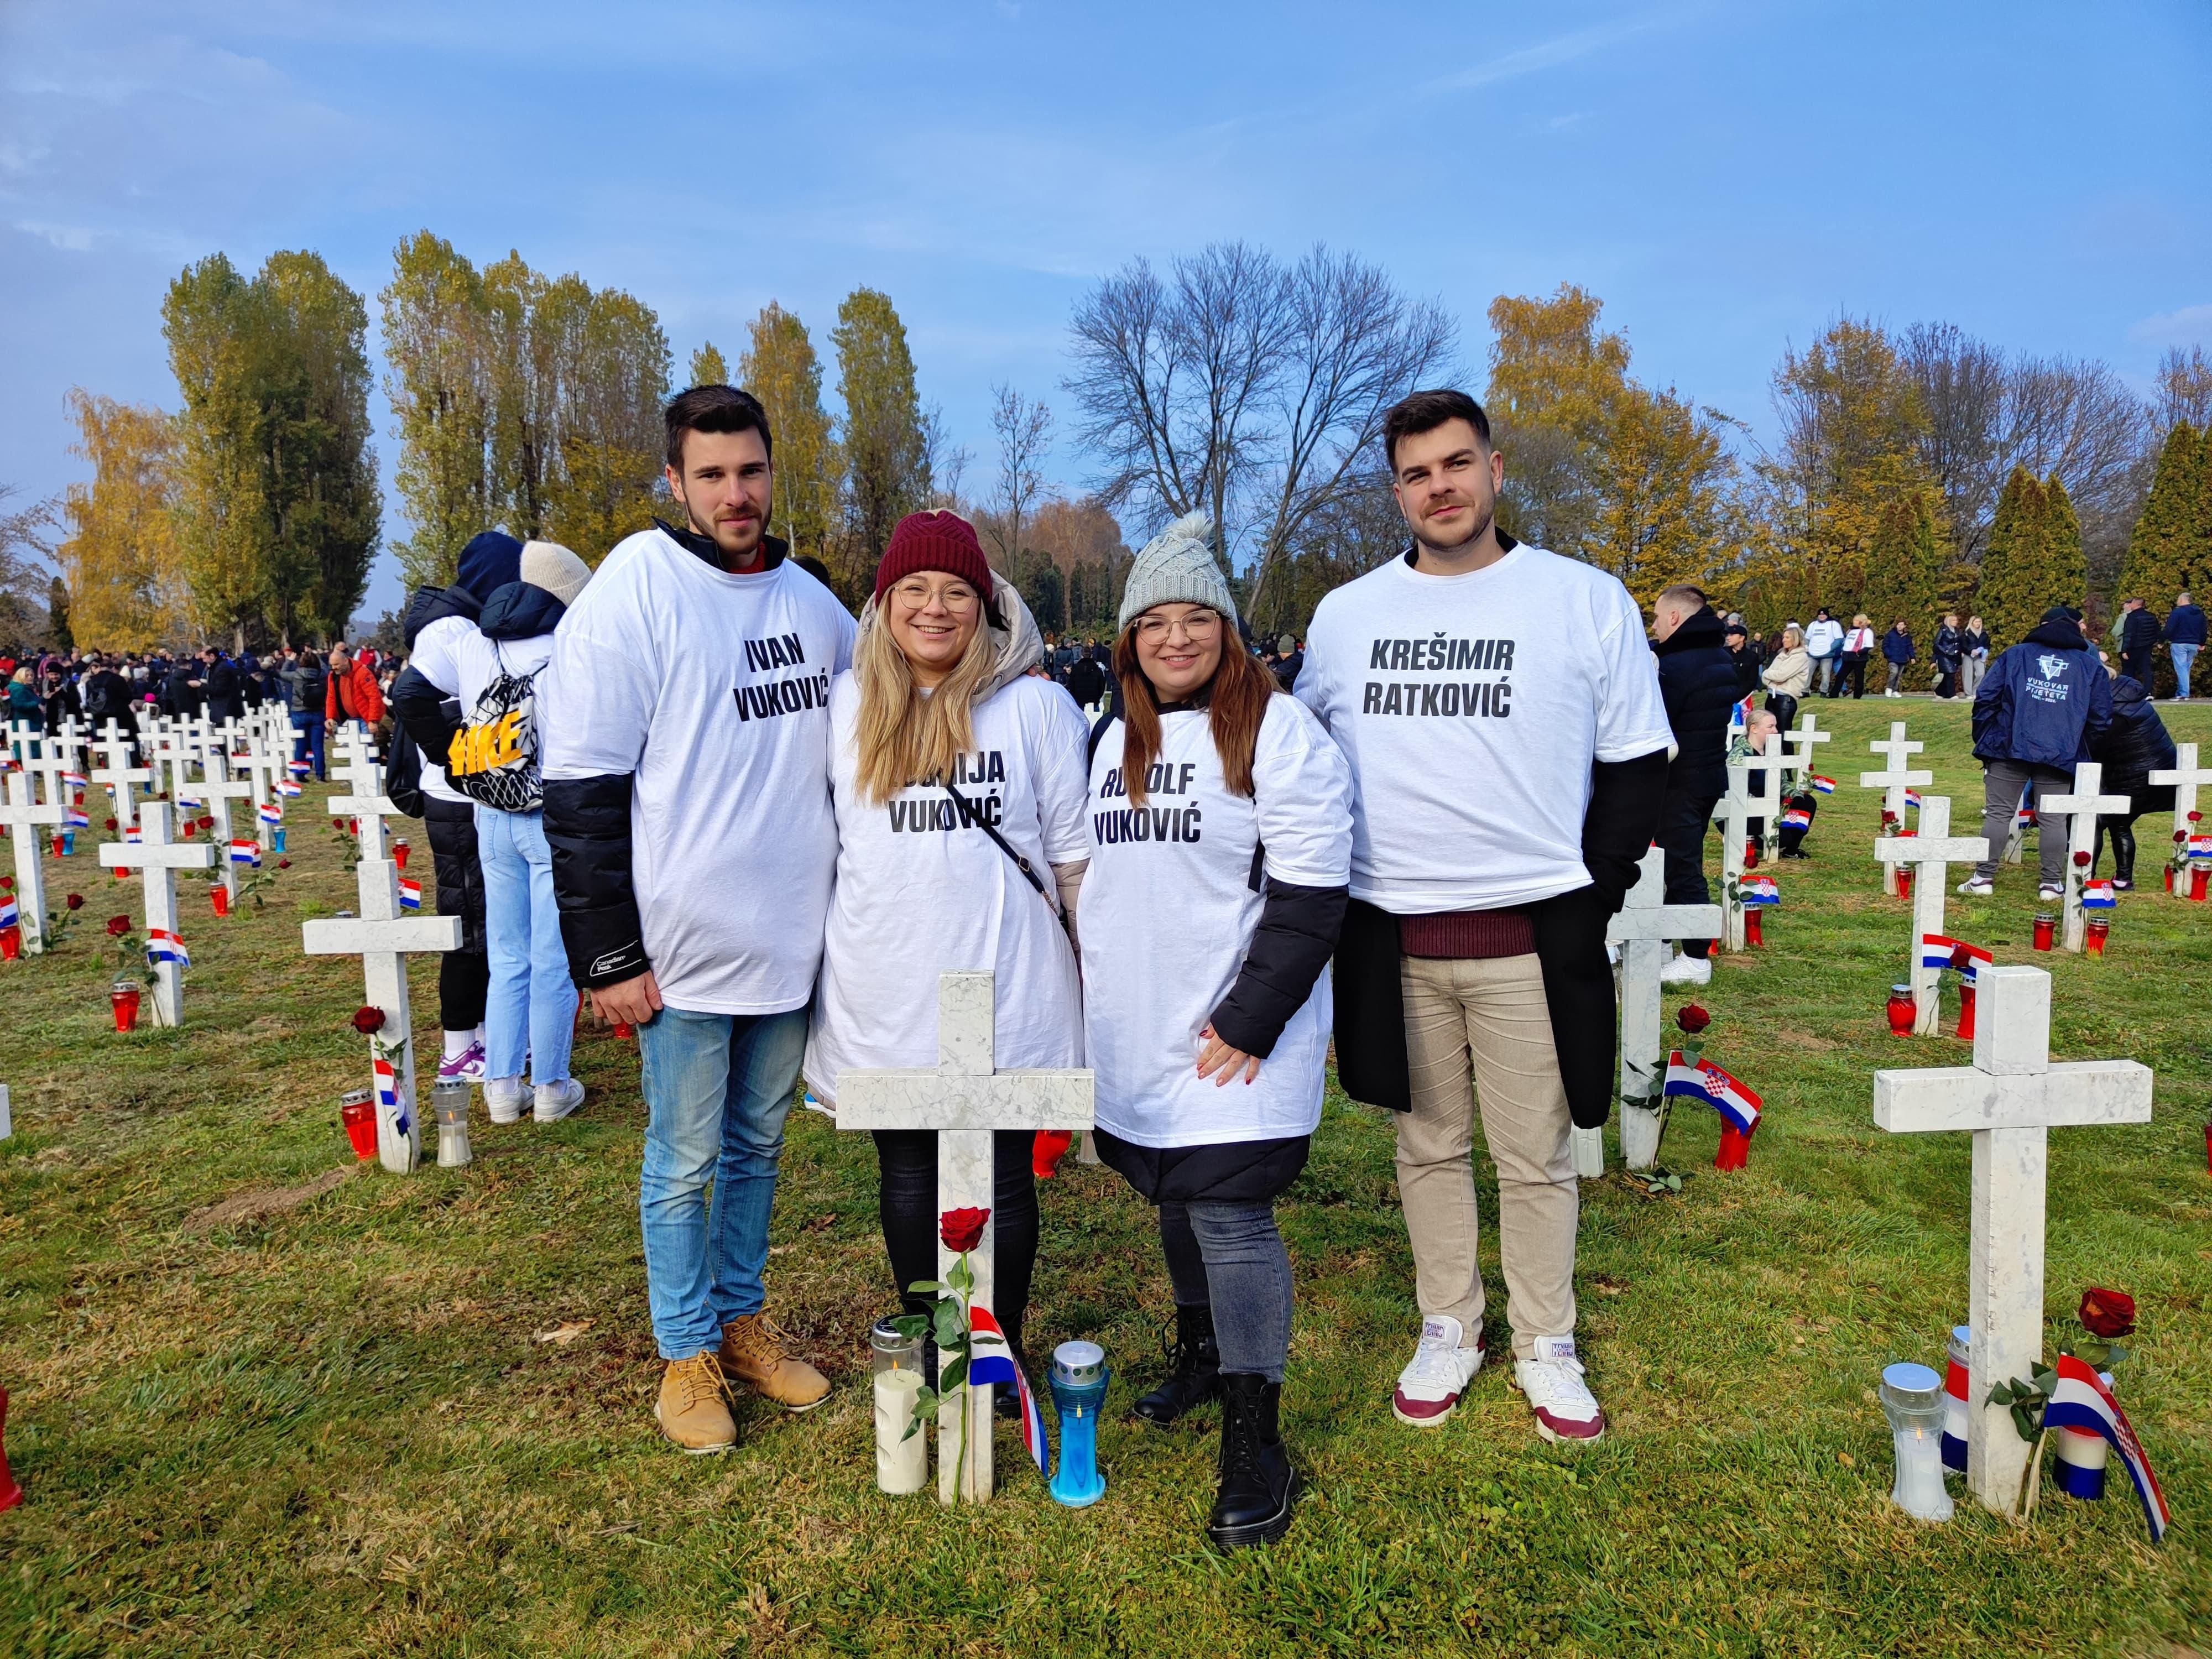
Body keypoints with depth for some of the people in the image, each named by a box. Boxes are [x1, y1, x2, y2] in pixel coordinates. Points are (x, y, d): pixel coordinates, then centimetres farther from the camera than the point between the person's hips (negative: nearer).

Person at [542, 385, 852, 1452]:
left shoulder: (811, 601, 7)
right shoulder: (638, 588, -10)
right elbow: (581, 786, -12)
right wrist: (605, 956, -14)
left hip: (791, 940, 6)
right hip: (687, 948, -5)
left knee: (758, 1144, 18)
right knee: (684, 1160, 8)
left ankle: (742, 1320, 35)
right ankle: (687, 1353, 26)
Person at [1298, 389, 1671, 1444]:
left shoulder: (1587, 601, -1)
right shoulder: (1344, 615, 6)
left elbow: (1636, 766, 3)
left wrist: (1593, 900, -5)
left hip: (1531, 937, -2)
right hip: (1391, 939, 3)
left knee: (1536, 1157, 8)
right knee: (1429, 1146, 15)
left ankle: (1545, 1346, 28)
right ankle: (1448, 1329, 32)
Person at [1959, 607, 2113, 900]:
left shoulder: (2014, 655, 13)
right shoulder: (2092, 667, 15)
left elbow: (1986, 698, 6)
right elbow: (2101, 718, 13)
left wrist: (1985, 741, 11)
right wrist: (2082, 754, 22)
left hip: (2009, 748, -1)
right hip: (2061, 754, 1)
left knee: (1998, 813, 3)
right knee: (2053, 819, 5)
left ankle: (1984, 878, 2)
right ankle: (2052, 883, 7)